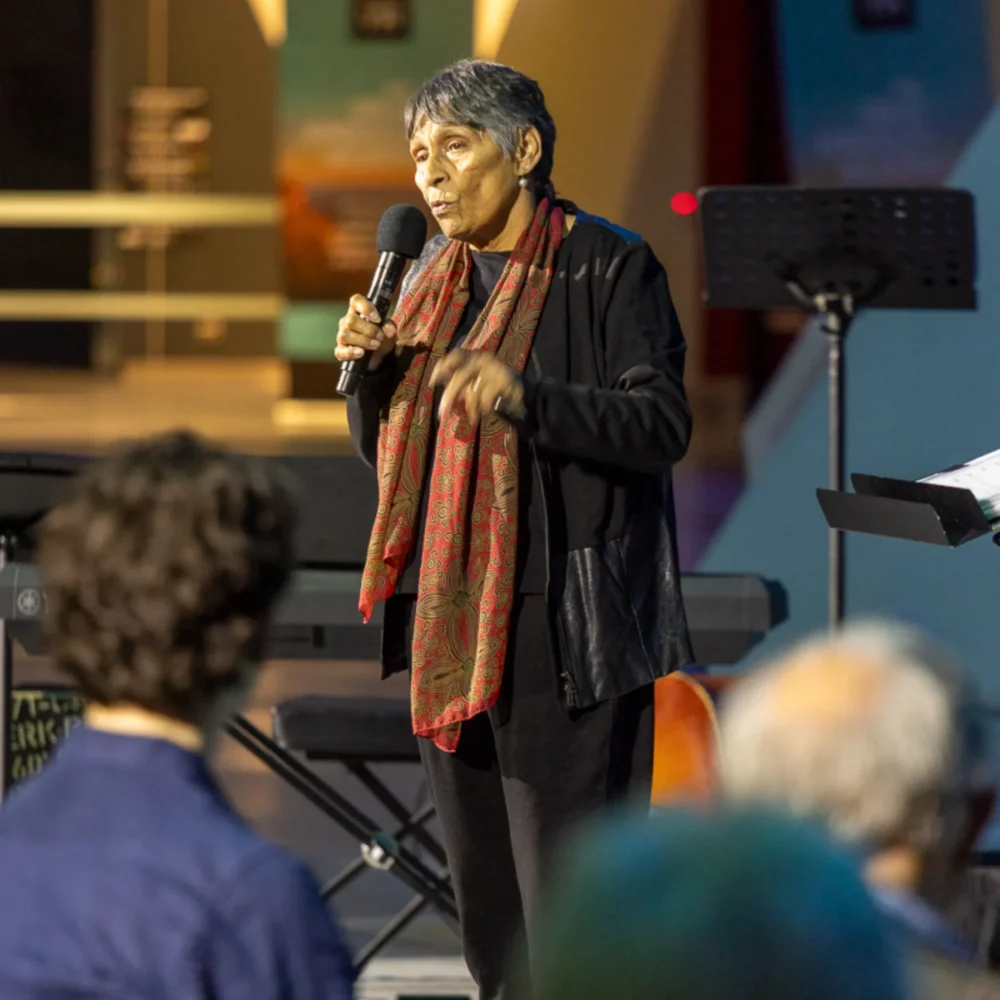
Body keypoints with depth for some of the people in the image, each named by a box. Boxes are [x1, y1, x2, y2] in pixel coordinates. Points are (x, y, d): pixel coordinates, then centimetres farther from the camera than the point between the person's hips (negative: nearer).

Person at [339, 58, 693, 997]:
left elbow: (663, 425, -17)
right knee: (482, 882, 12)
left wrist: (525, 395, -30)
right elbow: (383, 451, 17)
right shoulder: (432, 278, 13)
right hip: (450, 618, 7)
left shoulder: (607, 267, -7)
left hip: (563, 626, -7)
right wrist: (366, 367, -4)